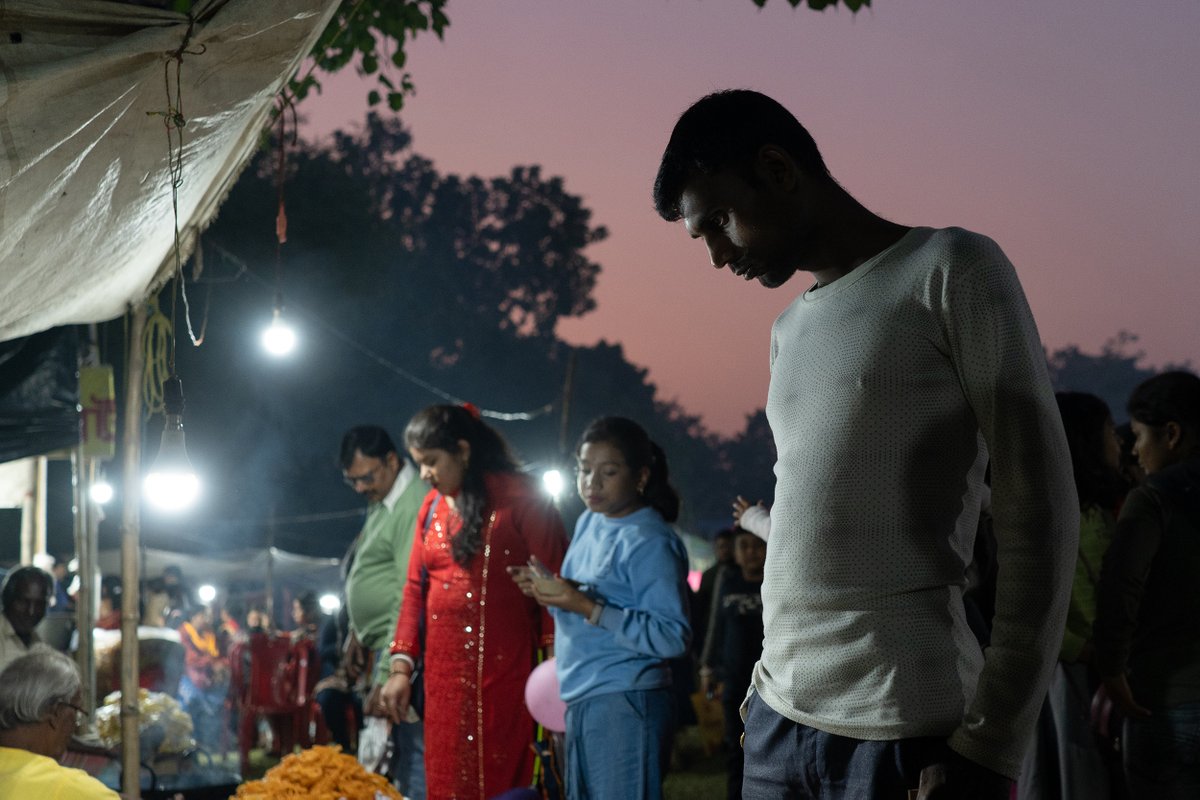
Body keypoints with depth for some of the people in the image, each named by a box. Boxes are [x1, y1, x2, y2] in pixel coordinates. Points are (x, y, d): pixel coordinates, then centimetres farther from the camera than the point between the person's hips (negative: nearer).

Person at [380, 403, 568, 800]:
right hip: (445, 672, 6)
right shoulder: (432, 507, 12)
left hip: (505, 671, -6)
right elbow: (415, 588, 13)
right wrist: (401, 666, 6)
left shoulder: (520, 499, -6)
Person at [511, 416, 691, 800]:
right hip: (582, 700, 9)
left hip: (626, 703, -9)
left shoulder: (651, 542, -14)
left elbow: (672, 637, -20)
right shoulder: (588, 524, 12)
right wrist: (551, 593, -1)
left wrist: (586, 605, -24)